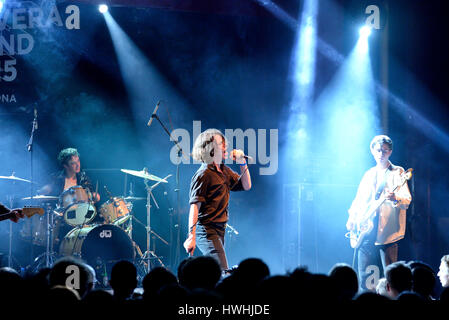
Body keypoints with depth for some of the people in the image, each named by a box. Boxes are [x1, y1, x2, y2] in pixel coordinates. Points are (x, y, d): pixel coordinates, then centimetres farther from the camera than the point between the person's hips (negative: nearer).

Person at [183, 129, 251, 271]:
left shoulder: (224, 171, 13)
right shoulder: (203, 175, -13)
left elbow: (246, 186, 21)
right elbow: (194, 206, -19)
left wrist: (242, 163, 6)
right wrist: (191, 236, -26)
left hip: (220, 230, 9)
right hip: (207, 231, -9)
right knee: (222, 272, -17)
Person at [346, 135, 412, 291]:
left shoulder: (397, 172, 2)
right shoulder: (368, 174, 19)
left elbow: (407, 200, -9)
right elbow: (358, 200, 24)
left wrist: (395, 198, -30)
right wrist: (352, 219, 10)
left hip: (386, 231, -5)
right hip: (365, 230, 5)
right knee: (364, 274, 3)